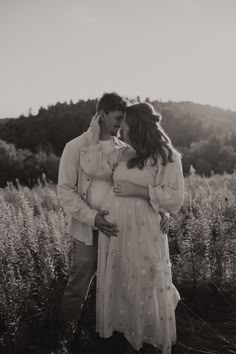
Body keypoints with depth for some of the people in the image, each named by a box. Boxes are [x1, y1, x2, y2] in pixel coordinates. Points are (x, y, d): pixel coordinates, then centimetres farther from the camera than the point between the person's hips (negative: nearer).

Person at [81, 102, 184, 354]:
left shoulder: (167, 157, -6)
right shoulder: (123, 154, 8)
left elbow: (174, 197, -12)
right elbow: (93, 168, -2)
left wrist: (137, 190, -16)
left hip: (142, 231, -5)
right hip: (112, 227, 5)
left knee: (145, 286, 9)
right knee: (121, 285, 16)